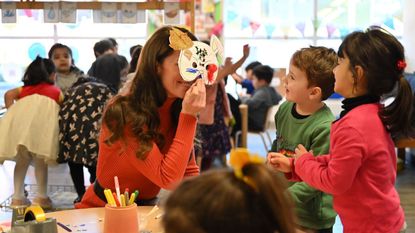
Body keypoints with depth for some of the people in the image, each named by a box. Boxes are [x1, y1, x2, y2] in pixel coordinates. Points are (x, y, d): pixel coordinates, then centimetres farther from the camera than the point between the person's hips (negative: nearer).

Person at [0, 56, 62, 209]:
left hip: (19, 117, 3)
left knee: (21, 161, 16)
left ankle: (18, 197, 15)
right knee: (40, 161, 9)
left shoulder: (24, 89, 34)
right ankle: (41, 197, 8)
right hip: (43, 118, -2)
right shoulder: (56, 91, 29)